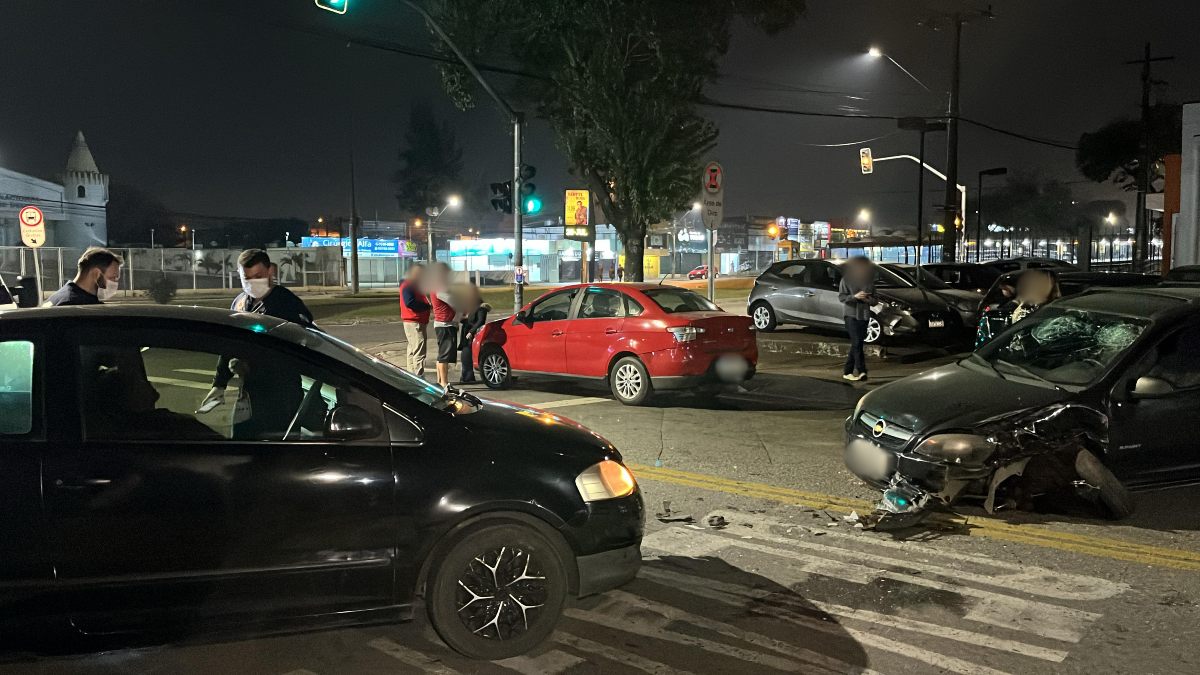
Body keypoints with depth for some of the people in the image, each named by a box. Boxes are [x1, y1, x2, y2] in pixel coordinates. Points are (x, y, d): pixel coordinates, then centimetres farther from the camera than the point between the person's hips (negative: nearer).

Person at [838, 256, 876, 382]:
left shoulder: (869, 281, 12)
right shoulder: (847, 279, -1)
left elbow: (874, 299, 15)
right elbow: (841, 296, -5)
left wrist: (869, 300, -8)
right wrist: (855, 296, -19)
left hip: (864, 315, 5)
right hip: (851, 314, -5)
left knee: (858, 343, 5)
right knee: (856, 343, -14)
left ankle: (847, 371, 13)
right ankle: (861, 371, -14)